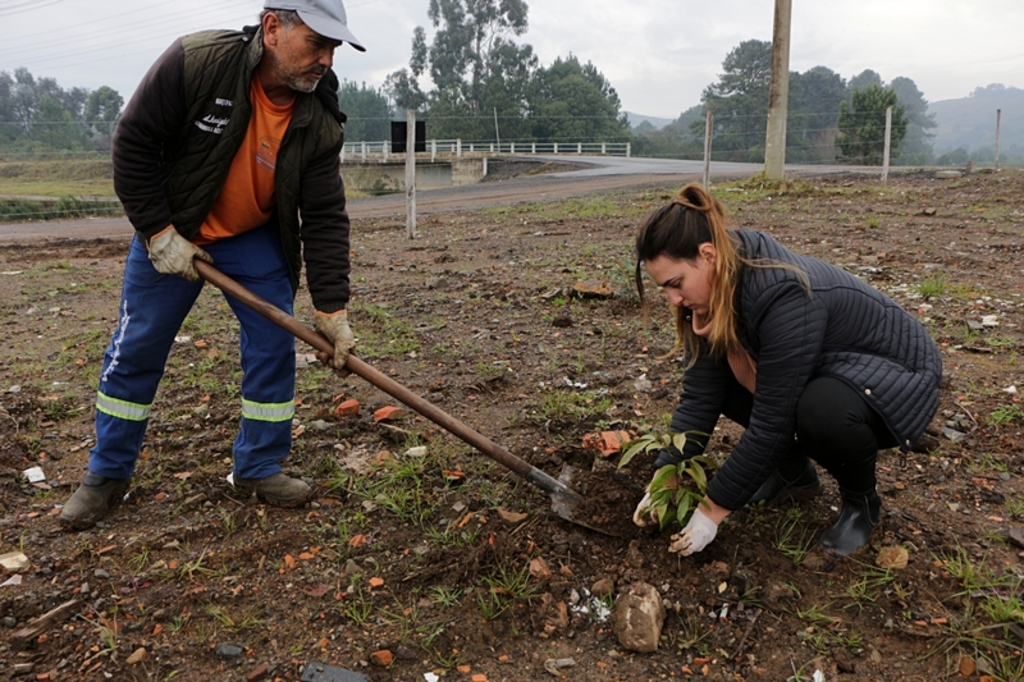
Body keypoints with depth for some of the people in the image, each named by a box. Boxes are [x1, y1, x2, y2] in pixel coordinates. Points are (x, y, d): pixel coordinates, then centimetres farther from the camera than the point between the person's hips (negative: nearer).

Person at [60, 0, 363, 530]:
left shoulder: (320, 120, -18)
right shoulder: (193, 63, -27)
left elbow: (325, 218, -17)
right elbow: (132, 146, -18)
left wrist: (332, 310, -21)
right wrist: (159, 233, -19)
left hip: (256, 240, 2)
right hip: (171, 233, -2)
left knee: (273, 347, -2)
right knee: (135, 351, 6)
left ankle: (259, 468, 17)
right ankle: (108, 474, 24)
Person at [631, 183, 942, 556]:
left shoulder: (785, 297, -36)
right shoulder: (717, 287, -13)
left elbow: (771, 422, -32)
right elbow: (700, 392, -12)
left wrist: (714, 509, -25)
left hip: (898, 372, -7)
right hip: (829, 370, 8)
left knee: (820, 412, -37)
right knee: (722, 379, -10)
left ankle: (862, 501, -5)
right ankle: (795, 473, 11)